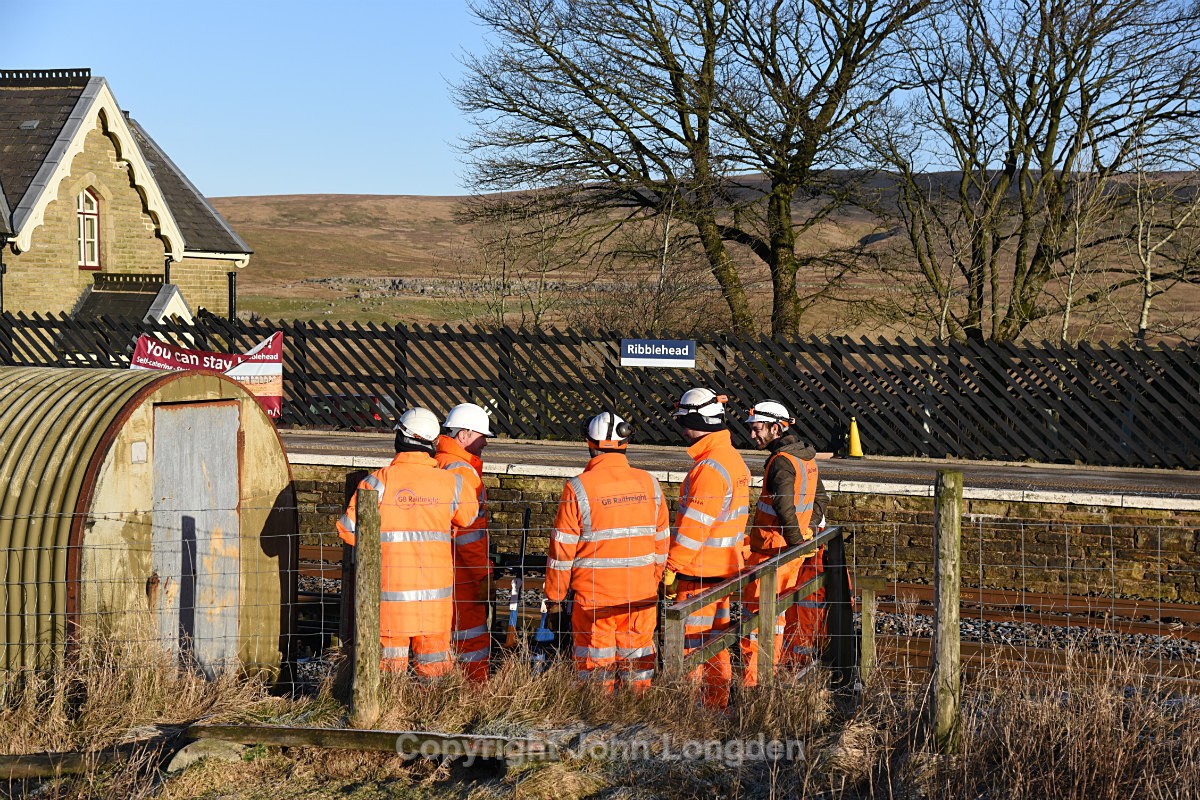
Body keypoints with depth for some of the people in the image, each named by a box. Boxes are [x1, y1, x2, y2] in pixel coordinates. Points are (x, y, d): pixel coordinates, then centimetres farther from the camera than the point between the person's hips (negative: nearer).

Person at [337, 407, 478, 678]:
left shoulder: (379, 481, -9)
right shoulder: (451, 483, -2)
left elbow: (350, 529, -10)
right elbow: (468, 516, 16)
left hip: (390, 586, -1)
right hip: (435, 587, 1)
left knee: (390, 656, 8)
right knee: (433, 657, 10)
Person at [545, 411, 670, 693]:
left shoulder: (578, 488, -11)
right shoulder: (649, 484, 2)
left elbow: (562, 548, -8)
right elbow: (661, 540, 9)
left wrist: (554, 595, 2)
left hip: (594, 594, -3)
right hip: (641, 595, 3)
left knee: (595, 666, 5)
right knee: (637, 660, 13)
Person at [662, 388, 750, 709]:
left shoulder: (710, 468, -21)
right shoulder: (734, 459, 11)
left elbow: (694, 525, -21)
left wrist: (671, 568, -15)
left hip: (699, 572, -10)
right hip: (725, 566, 10)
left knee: (691, 640, -2)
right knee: (715, 639, 16)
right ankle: (717, 703, 23)